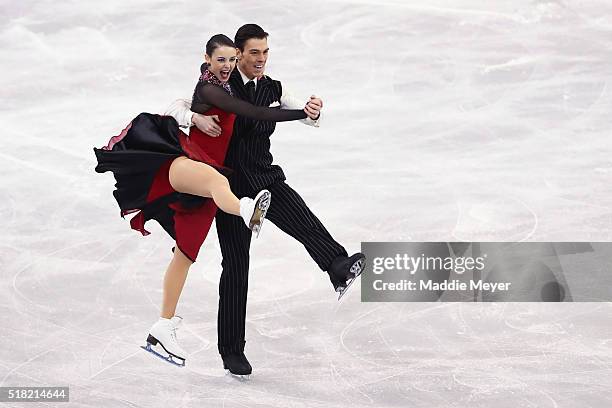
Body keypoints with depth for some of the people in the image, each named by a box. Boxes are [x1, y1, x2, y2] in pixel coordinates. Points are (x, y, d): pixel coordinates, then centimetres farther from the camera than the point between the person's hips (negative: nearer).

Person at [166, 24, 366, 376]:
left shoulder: (274, 90, 7)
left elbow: (307, 117, -4)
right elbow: (174, 109, -10)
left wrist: (313, 112, -30)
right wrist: (196, 118, -33)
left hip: (265, 178, 3)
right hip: (231, 185, -3)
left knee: (302, 219, -29)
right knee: (236, 264, -1)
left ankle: (340, 268, -56)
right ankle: (232, 350, 6)